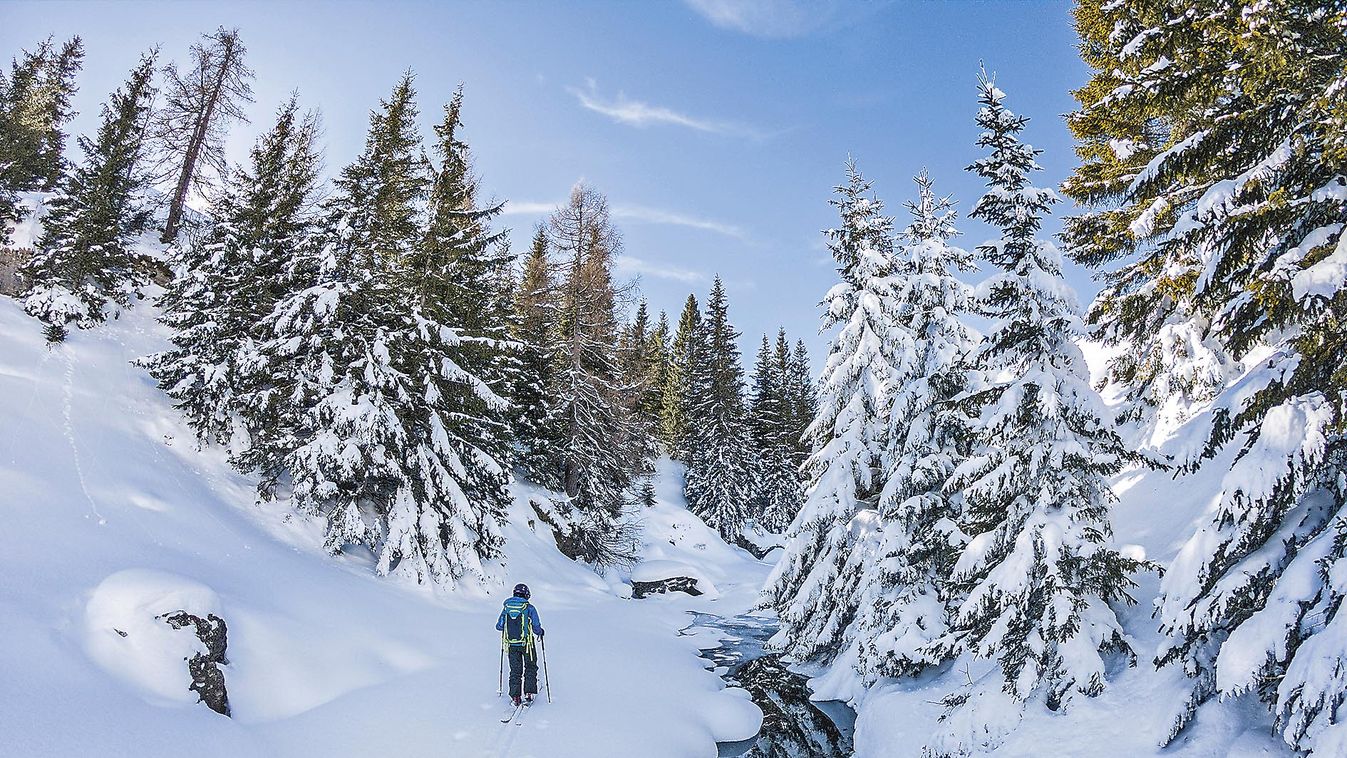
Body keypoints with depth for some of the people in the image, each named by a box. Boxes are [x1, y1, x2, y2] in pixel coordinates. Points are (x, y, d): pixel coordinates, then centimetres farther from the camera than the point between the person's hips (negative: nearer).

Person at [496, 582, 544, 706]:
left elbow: (499, 627, 4)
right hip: (526, 644, -3)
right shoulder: (529, 608, -10)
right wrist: (540, 632, 12)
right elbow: (536, 627, -10)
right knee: (530, 668, 16)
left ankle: (515, 696, 8)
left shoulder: (506, 607, 0)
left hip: (511, 645, 3)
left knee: (515, 670, 14)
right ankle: (528, 693, 11)